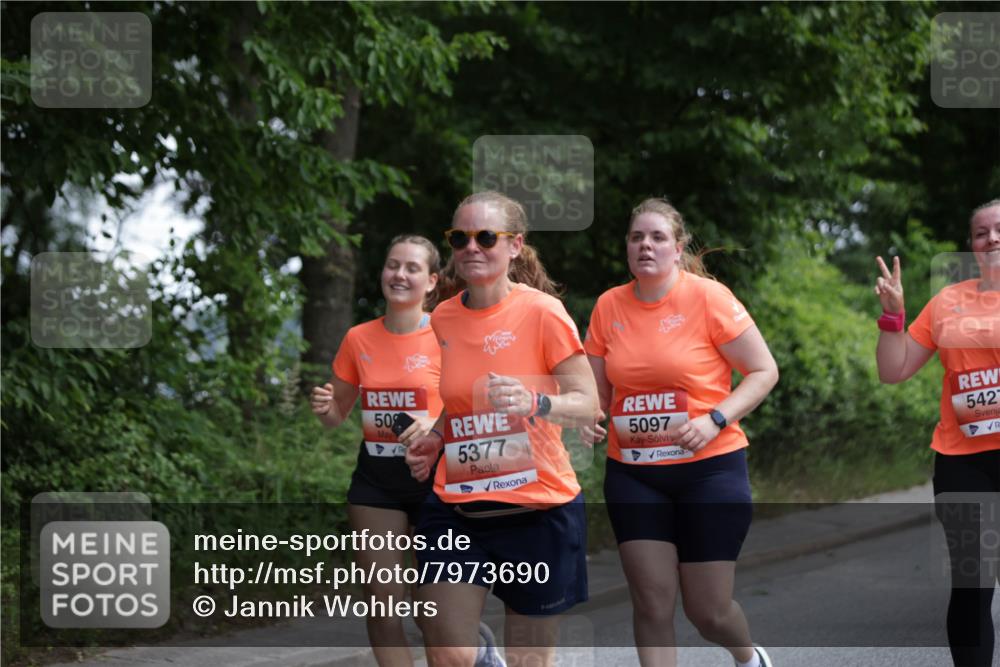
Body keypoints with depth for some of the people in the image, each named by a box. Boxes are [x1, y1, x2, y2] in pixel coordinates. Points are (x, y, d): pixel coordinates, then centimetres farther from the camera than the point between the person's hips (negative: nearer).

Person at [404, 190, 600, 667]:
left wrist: (535, 403, -29)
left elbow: (588, 404, -11)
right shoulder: (442, 319, 5)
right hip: (455, 510, 4)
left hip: (537, 509, -4)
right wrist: (435, 440, 4)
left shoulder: (542, 311, -10)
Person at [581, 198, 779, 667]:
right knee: (651, 606, -2)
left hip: (709, 469, -3)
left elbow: (764, 371, -6)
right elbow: (597, 389, 13)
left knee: (709, 612, 3)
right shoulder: (609, 306, 2)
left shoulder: (708, 297, -9)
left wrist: (715, 420, -19)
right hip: (632, 474, 3)